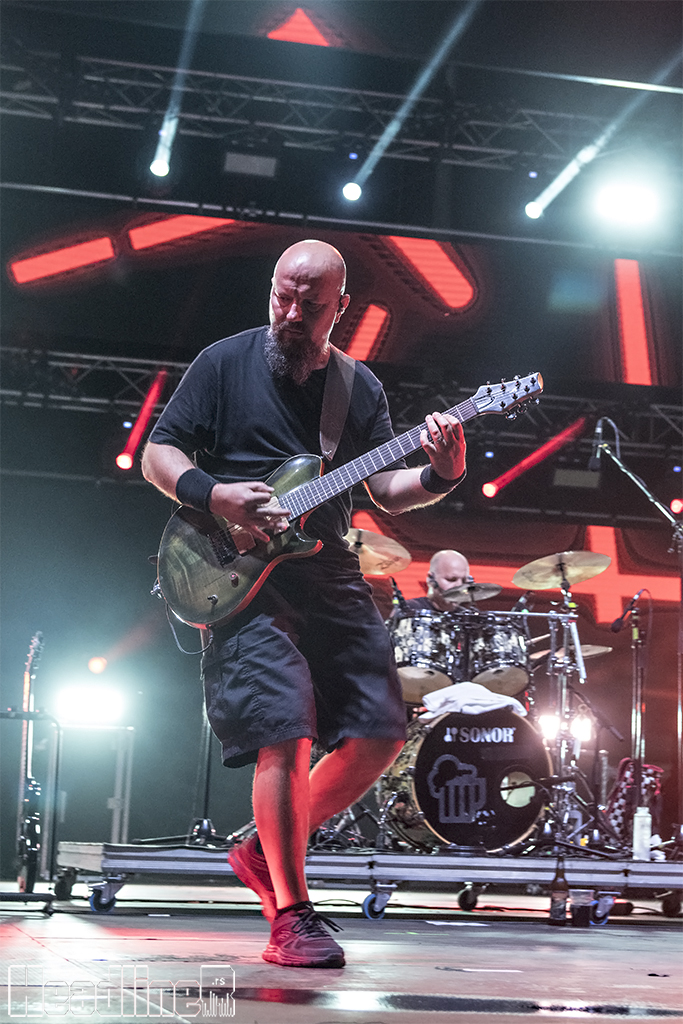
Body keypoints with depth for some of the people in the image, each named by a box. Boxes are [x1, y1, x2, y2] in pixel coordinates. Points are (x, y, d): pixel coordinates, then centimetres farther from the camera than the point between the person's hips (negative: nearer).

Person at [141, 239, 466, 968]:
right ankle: (290, 916, -5)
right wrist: (215, 497, -17)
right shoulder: (225, 363, 1)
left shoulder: (360, 388, 12)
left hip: (330, 579, 5)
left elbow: (385, 489, 10)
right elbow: (158, 455, 1)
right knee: (285, 735, -16)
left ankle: (267, 852, 18)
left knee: (381, 735, 2)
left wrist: (440, 477, -11)